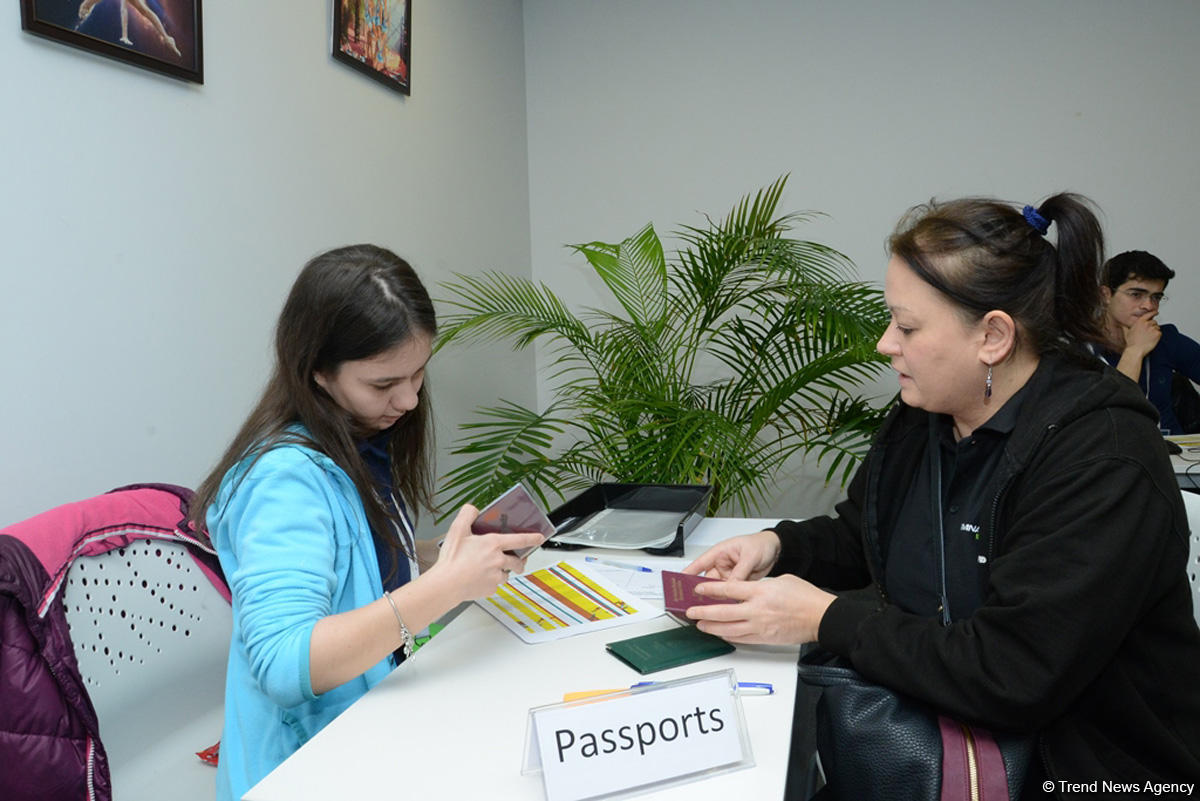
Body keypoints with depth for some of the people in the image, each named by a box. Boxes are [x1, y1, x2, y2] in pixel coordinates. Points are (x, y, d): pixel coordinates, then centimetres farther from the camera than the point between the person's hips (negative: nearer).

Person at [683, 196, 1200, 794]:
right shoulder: (923, 416, 1)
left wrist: (827, 619, -23)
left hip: (1068, 764, -6)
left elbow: (1011, 676, -27)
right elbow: (856, 539, 16)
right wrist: (777, 547, -4)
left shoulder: (1102, 464, -23)